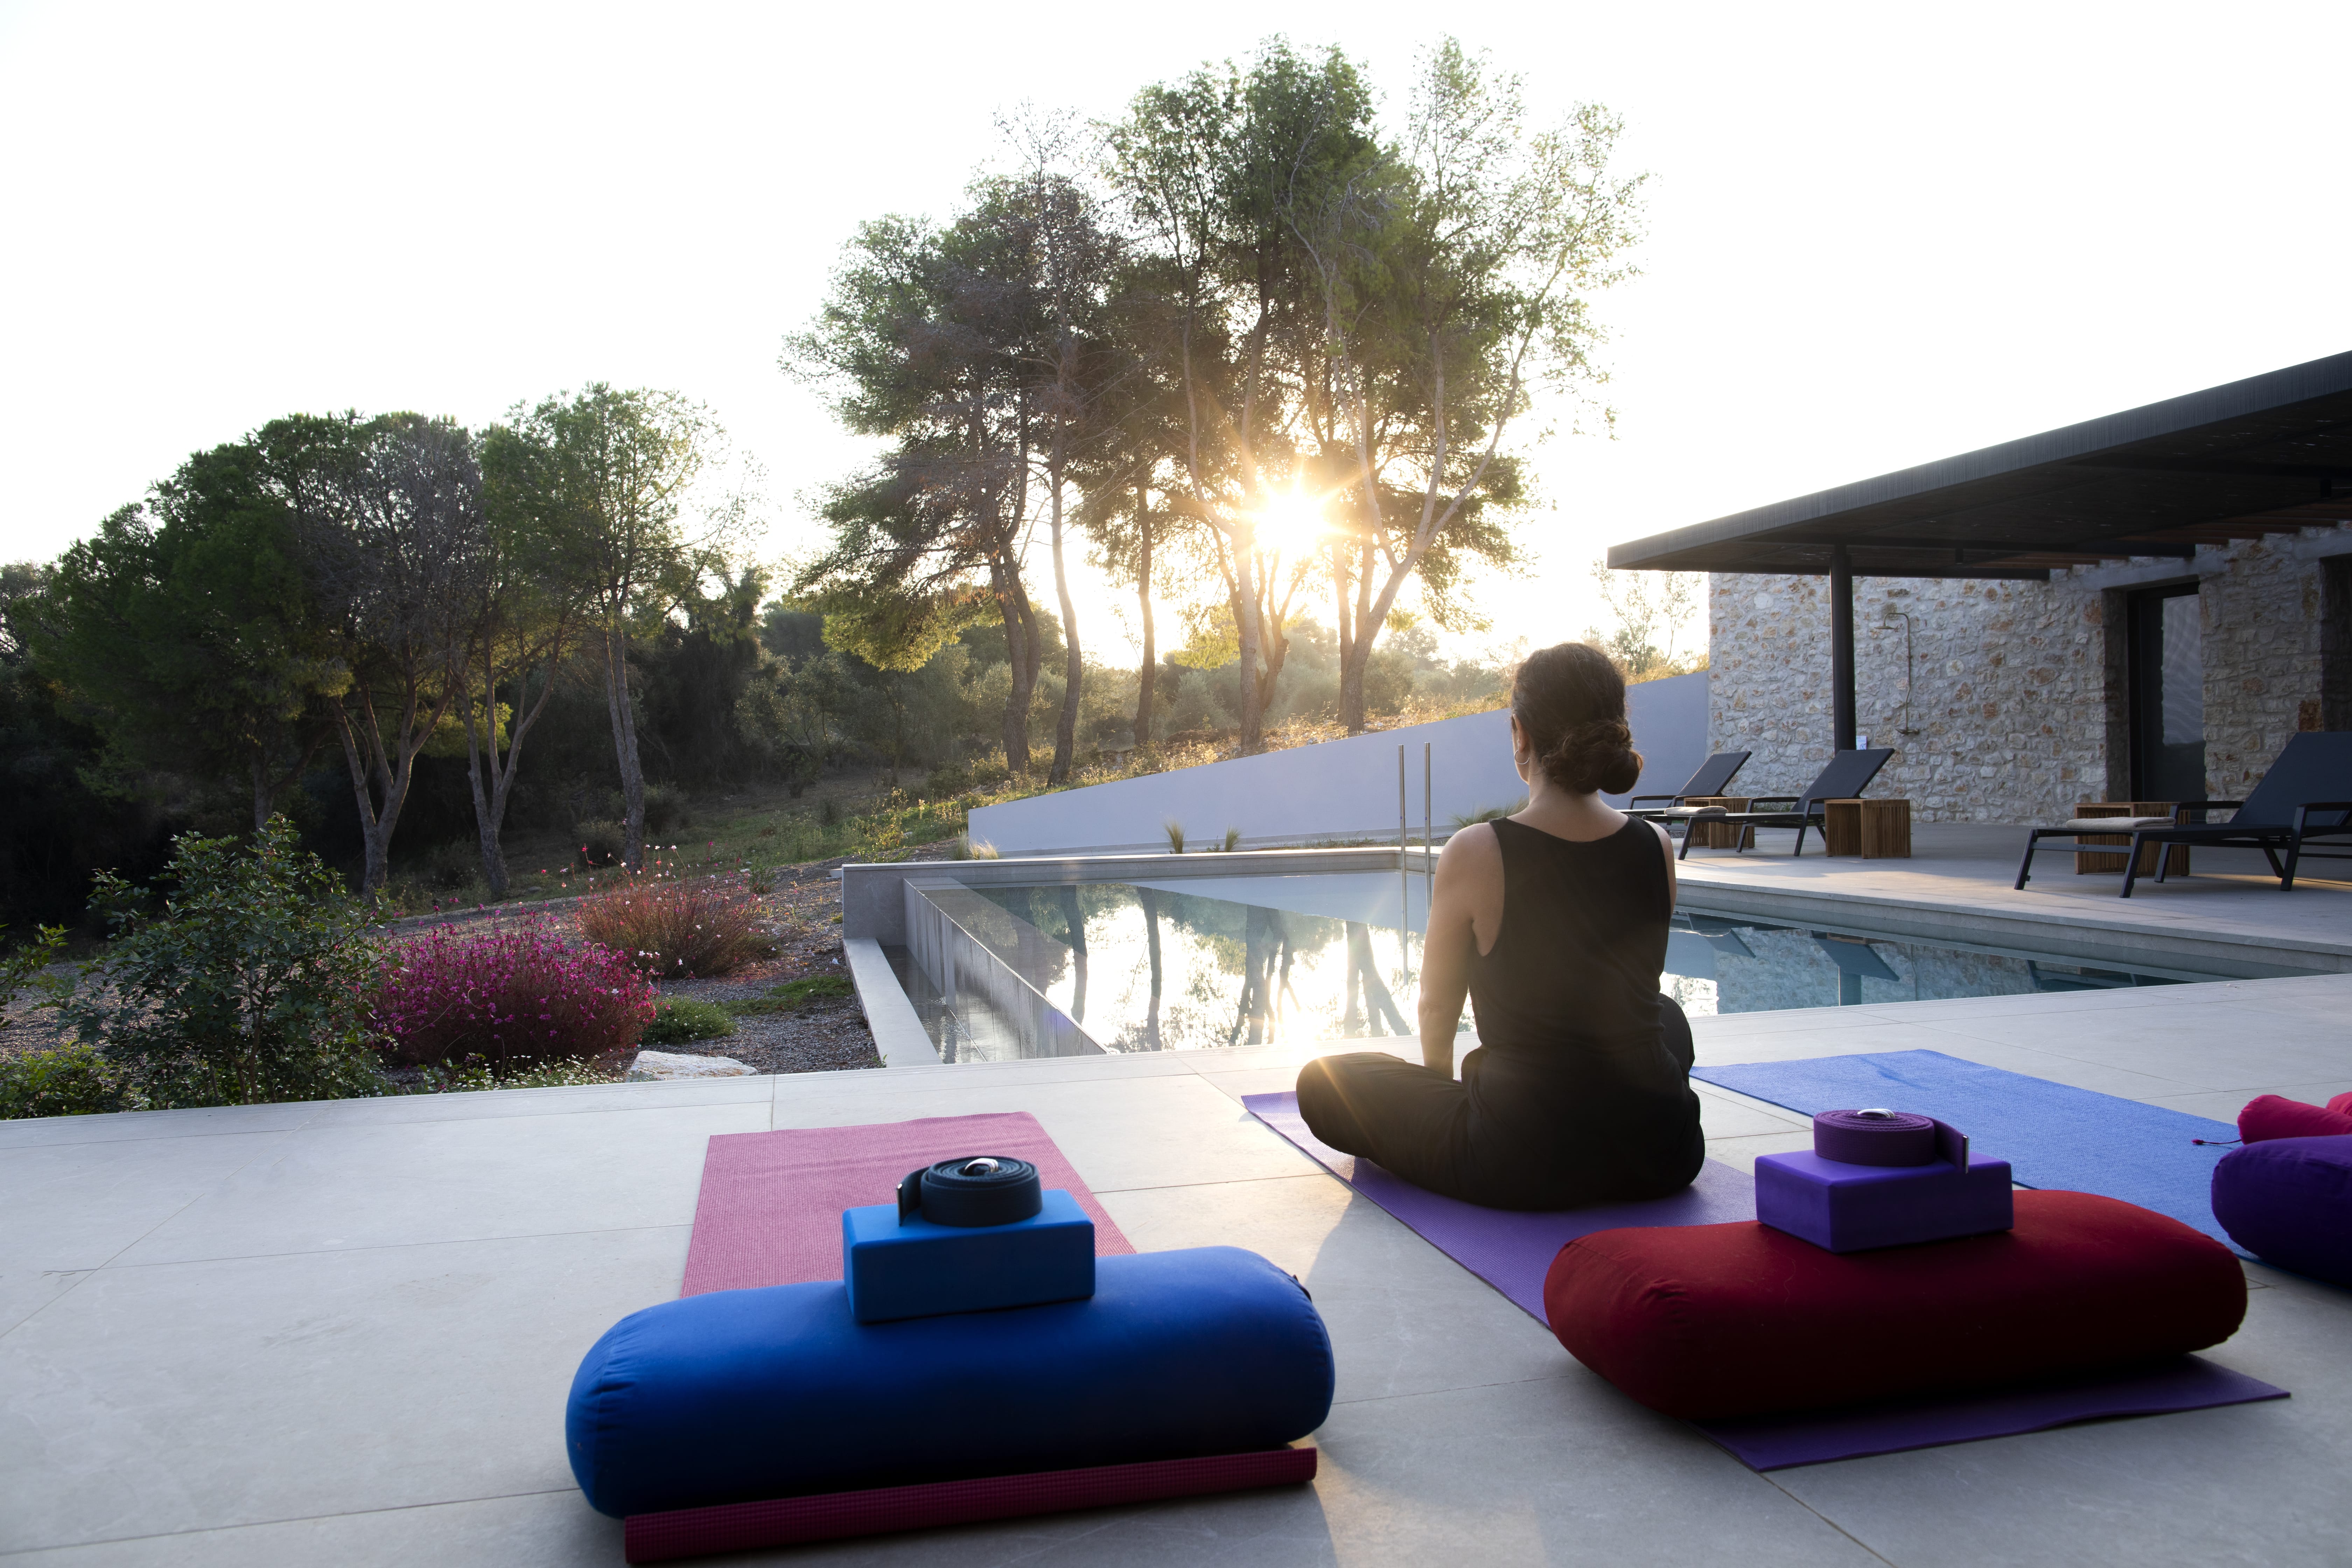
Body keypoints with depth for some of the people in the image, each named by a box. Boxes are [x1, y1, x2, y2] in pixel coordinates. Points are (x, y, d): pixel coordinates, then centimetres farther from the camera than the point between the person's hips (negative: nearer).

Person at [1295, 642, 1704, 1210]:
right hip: (1660, 1158, 4)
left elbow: (1437, 1011, 0)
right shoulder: (1658, 849, -2)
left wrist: (1444, 1088, 23)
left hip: (1523, 1168, -4)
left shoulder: (1475, 854, -15)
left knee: (1321, 1082, 15)